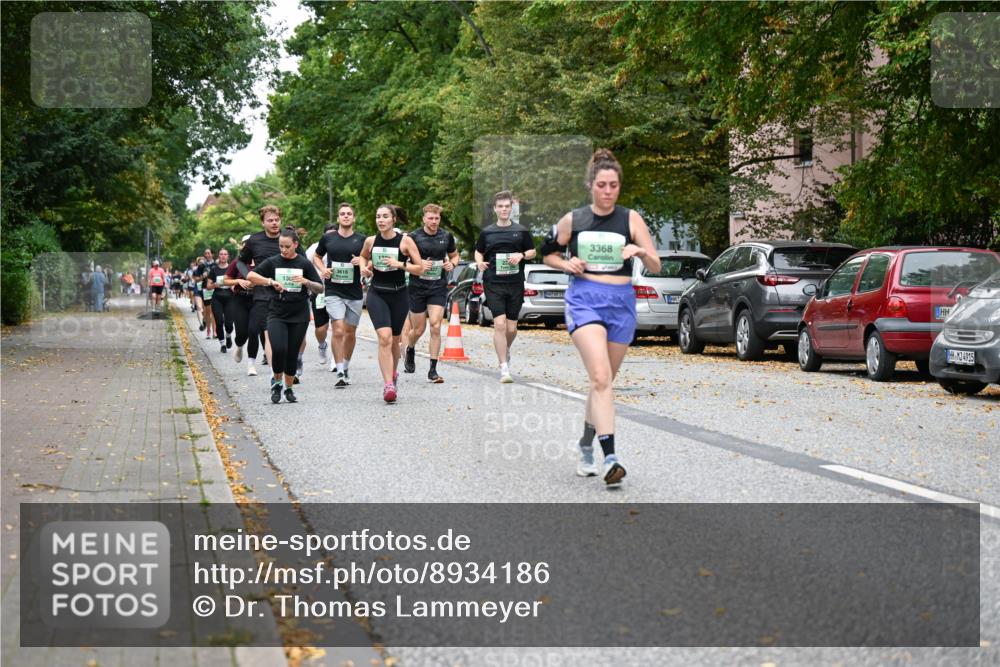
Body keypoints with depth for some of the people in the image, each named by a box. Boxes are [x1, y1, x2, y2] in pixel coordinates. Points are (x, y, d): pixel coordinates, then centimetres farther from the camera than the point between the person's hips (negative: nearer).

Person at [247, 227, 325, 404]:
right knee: (278, 349, -19)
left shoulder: (305, 264, 1)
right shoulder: (272, 262, 1)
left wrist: (306, 282, -18)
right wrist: (271, 281, -22)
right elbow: (250, 275, -9)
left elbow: (320, 288, 1)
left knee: (292, 354, 5)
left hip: (299, 316, 1)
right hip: (276, 314, -1)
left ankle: (289, 388, 23)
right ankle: (276, 381, 5)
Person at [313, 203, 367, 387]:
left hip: (355, 292, 2)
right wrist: (322, 269, -1)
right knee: (338, 330, -14)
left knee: (350, 332, 11)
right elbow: (316, 257, 19)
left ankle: (346, 365, 31)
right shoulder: (327, 238, 4)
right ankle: (340, 372, -10)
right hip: (334, 291, -2)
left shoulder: (362, 240, 3)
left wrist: (362, 262, -12)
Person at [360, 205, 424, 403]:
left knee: (394, 340, 13)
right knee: (384, 337, -19)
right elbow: (363, 256, 24)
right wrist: (364, 267, 2)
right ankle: (388, 385, -22)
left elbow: (420, 269, -5)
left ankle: (393, 373, 42)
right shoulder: (370, 241, 1)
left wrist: (400, 264, -19)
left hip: (399, 295, 0)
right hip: (377, 294, 0)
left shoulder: (405, 241, -7)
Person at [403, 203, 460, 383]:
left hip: (439, 288, 1)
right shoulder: (414, 237, -5)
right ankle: (410, 351, 42)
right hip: (417, 287, -1)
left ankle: (433, 370, -7)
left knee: (436, 327, -12)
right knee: (418, 329, 6)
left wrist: (452, 263, -2)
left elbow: (454, 255, 20)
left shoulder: (446, 236, 4)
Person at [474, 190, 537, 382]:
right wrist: (480, 262, -2)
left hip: (515, 285, 1)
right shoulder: (486, 232, 8)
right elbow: (478, 251, 19)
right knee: (500, 324, -13)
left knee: (512, 328, 5)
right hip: (493, 284, -1)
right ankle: (504, 368, -11)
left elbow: (532, 251, 15)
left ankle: (505, 350, 39)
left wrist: (521, 255, -6)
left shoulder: (521, 231, 7)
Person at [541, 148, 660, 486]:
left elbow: (656, 267, 1)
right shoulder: (572, 220, 4)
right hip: (584, 300, -2)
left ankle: (586, 447, 32)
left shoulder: (631, 219, 4)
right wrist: (567, 264, -3)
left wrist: (641, 252, -20)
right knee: (600, 377, -20)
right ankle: (609, 456, -28)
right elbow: (548, 253, 18)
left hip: (621, 303, 2)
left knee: (603, 381, 12)